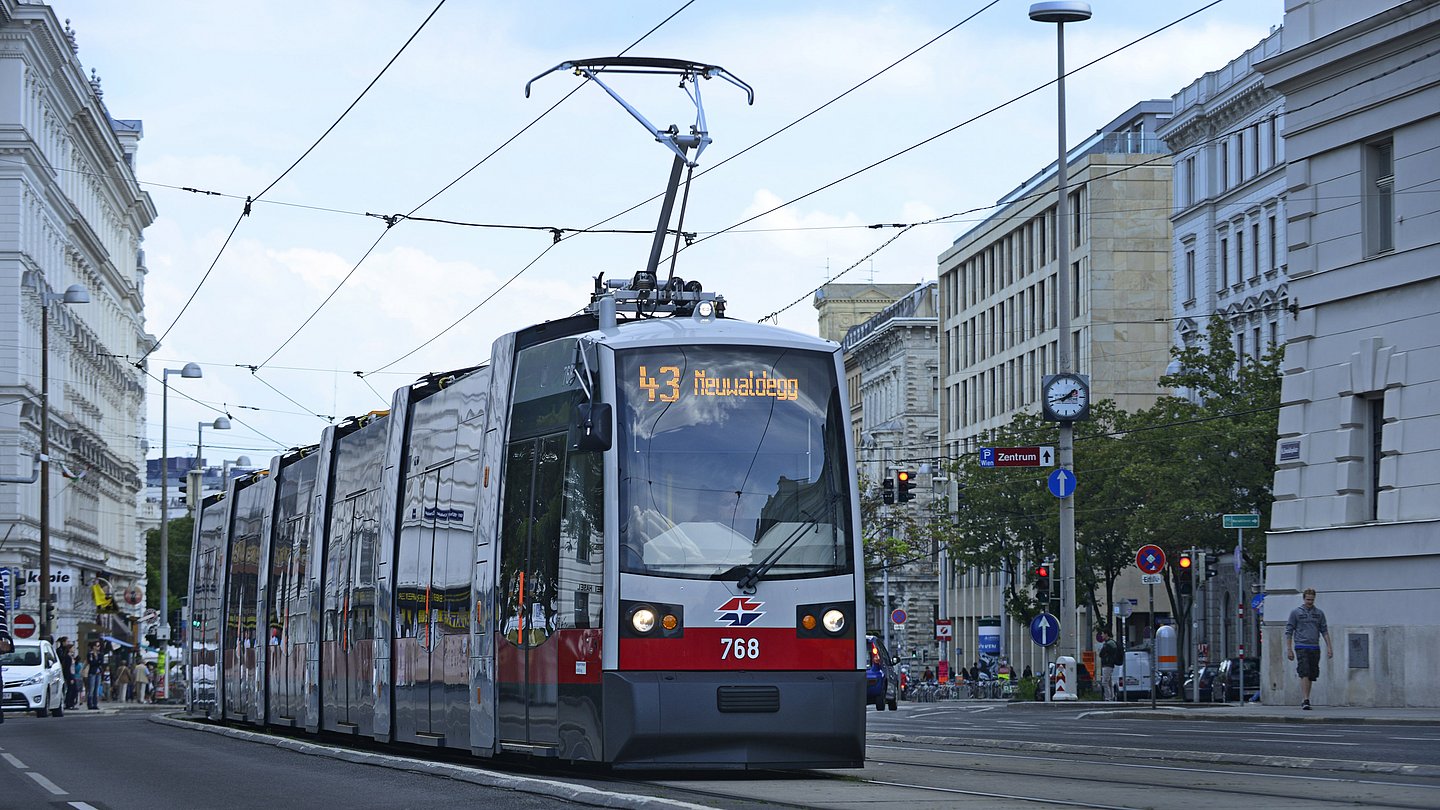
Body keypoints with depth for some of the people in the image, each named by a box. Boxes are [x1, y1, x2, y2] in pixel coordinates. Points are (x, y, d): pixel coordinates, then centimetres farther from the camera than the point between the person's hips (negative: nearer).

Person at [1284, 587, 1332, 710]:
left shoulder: (1319, 613, 13)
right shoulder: (1296, 612, 3)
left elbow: (1324, 631, 14)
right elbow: (1289, 632, 4)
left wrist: (1329, 647, 4)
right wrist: (1289, 649, -3)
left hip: (1315, 648, 4)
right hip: (1301, 647, -4)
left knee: (1311, 676, 6)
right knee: (1304, 674, -16)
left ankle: (1304, 700, 16)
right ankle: (1305, 700, -21)